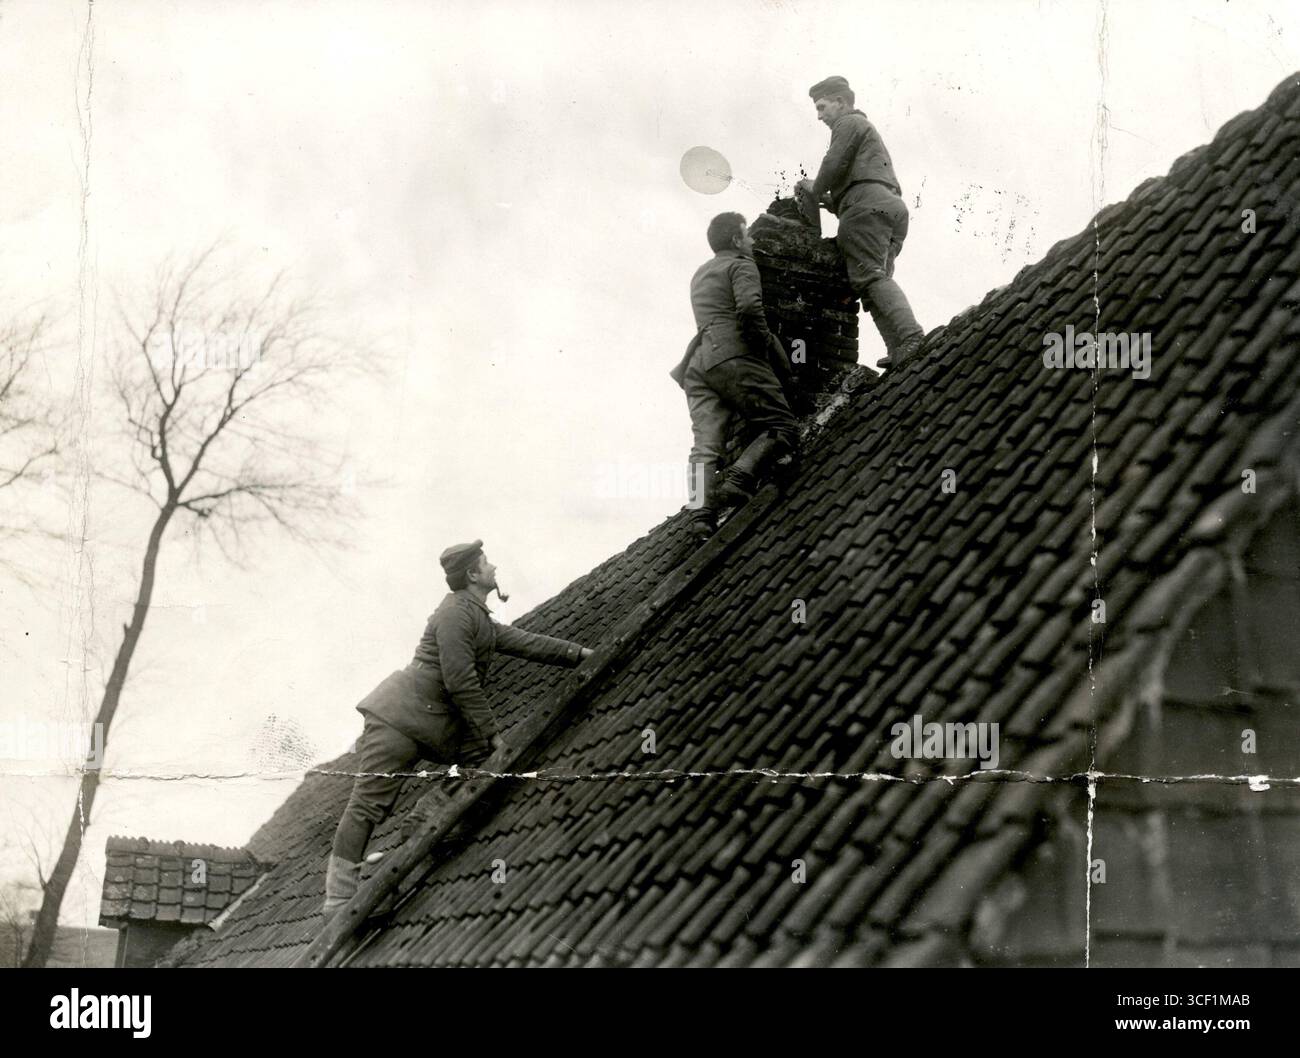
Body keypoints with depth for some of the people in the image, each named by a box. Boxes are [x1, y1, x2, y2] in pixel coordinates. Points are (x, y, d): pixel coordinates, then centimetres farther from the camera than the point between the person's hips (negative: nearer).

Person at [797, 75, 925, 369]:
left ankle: (910, 336, -38)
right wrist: (825, 198, 24)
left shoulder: (850, 123, 10)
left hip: (867, 203, -9)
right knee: (879, 277, 0)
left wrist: (815, 192, 11)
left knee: (871, 276, -20)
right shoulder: (869, 130, 40)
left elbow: (834, 163, -4)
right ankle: (899, 350, -17)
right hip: (894, 205, 9)